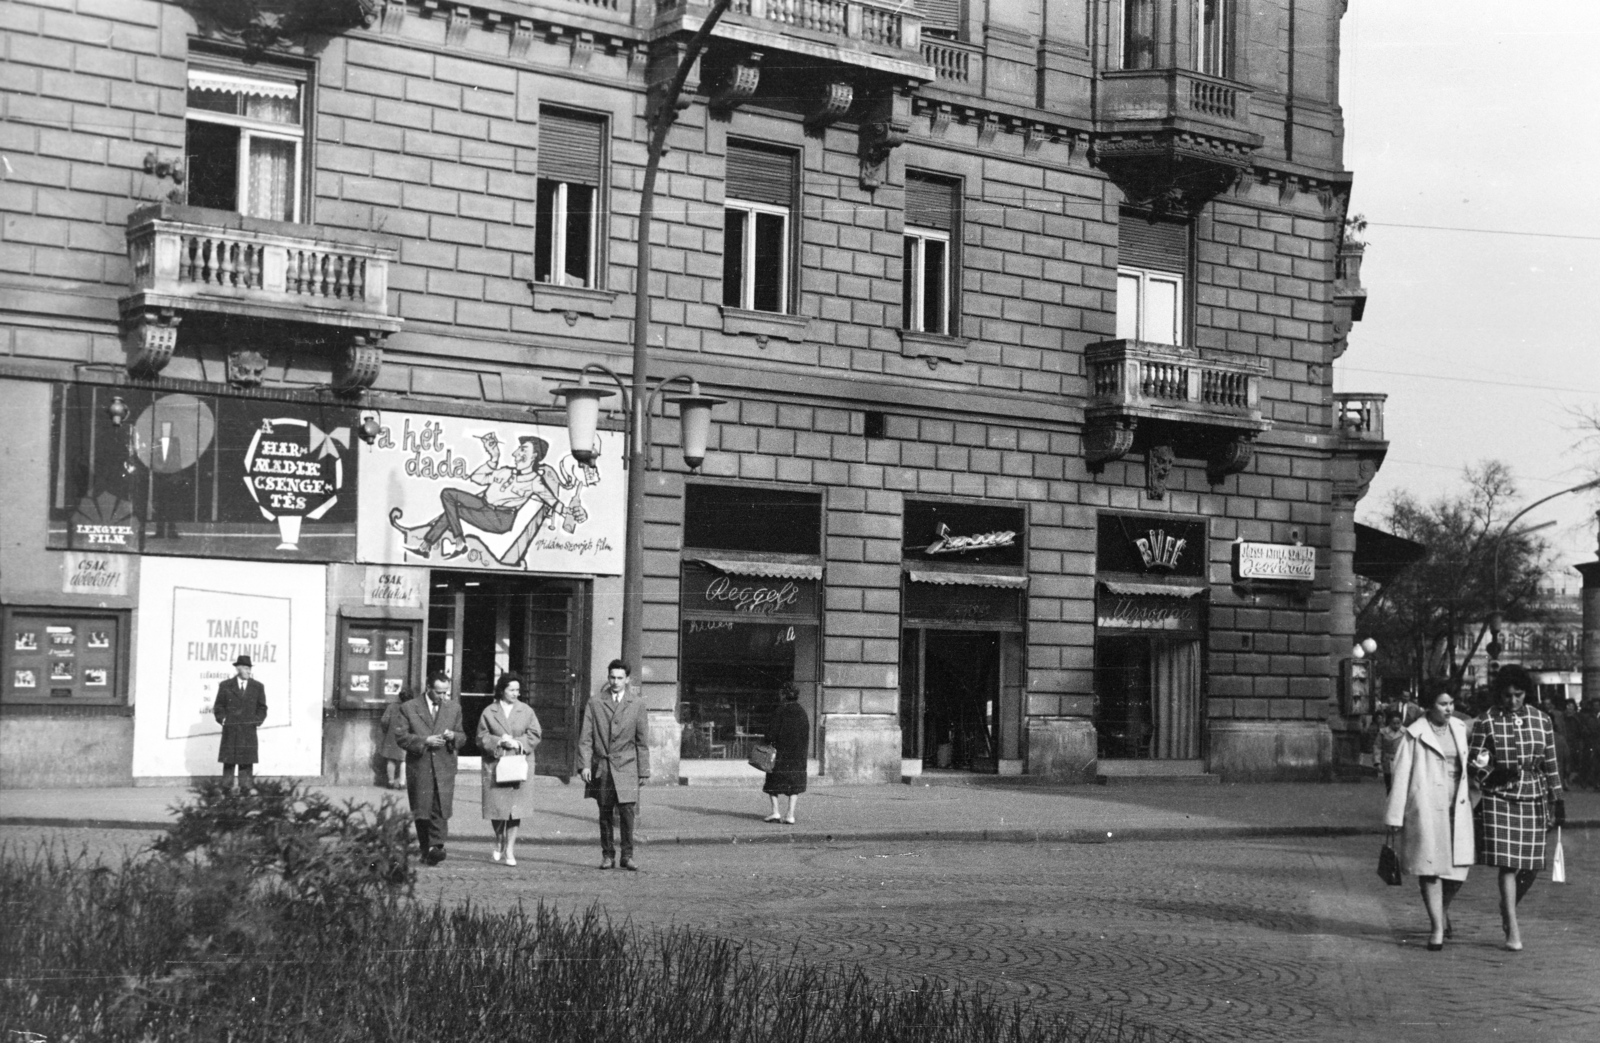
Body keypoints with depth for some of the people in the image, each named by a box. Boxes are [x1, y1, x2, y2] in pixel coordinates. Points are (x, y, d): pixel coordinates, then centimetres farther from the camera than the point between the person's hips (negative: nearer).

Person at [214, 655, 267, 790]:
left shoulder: (258, 687, 10)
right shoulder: (225, 686, 7)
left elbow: (262, 708, 14)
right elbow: (219, 707, 10)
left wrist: (257, 721, 1)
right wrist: (222, 719, -3)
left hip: (249, 732, 1)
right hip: (230, 731, -1)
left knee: (247, 762, -2)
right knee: (228, 762, -1)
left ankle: (246, 789, 0)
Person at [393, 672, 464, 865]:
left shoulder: (454, 709, 12)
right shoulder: (408, 708, 2)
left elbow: (462, 737, 18)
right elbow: (400, 736, -4)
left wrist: (453, 736, -7)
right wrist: (425, 741, -15)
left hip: (444, 768, 1)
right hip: (419, 768, -1)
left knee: (440, 809, -13)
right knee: (421, 812, 5)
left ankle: (436, 847, -20)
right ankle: (425, 849, 15)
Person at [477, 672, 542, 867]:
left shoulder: (526, 711, 7)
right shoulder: (489, 712, 4)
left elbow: (535, 735, 4)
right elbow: (481, 737, 2)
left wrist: (518, 743, -12)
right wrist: (498, 741, -14)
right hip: (494, 764, 0)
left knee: (515, 805, -5)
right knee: (496, 805, 2)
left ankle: (510, 849, 1)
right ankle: (499, 842, 27)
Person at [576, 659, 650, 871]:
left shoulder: (637, 704, 5)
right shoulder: (595, 703, 5)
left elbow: (642, 741, 7)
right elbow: (585, 737, 3)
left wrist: (643, 771, 4)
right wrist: (584, 765, -7)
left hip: (626, 767, -1)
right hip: (601, 767, 1)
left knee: (627, 811, -9)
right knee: (605, 814, 4)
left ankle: (627, 855, 1)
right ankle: (607, 856, 13)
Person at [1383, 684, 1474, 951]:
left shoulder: (1459, 729, 11)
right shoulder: (1414, 735, -4)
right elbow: (1401, 776, -4)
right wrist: (1395, 817, -5)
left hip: (1457, 808, 4)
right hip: (1426, 809, -4)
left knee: (1459, 866, 1)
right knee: (1430, 866, -4)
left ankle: (1443, 909, 31)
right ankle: (1437, 928, 3)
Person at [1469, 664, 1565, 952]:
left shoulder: (1541, 721, 5)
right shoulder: (1486, 724, -4)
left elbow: (1551, 765, 10)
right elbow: (1474, 767, -3)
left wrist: (1558, 801, 9)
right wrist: (1498, 775, -21)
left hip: (1533, 801, 3)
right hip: (1499, 801, -3)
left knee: (1531, 866, 5)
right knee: (1507, 864, -8)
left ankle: (1508, 907, 34)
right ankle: (1512, 929, -2)